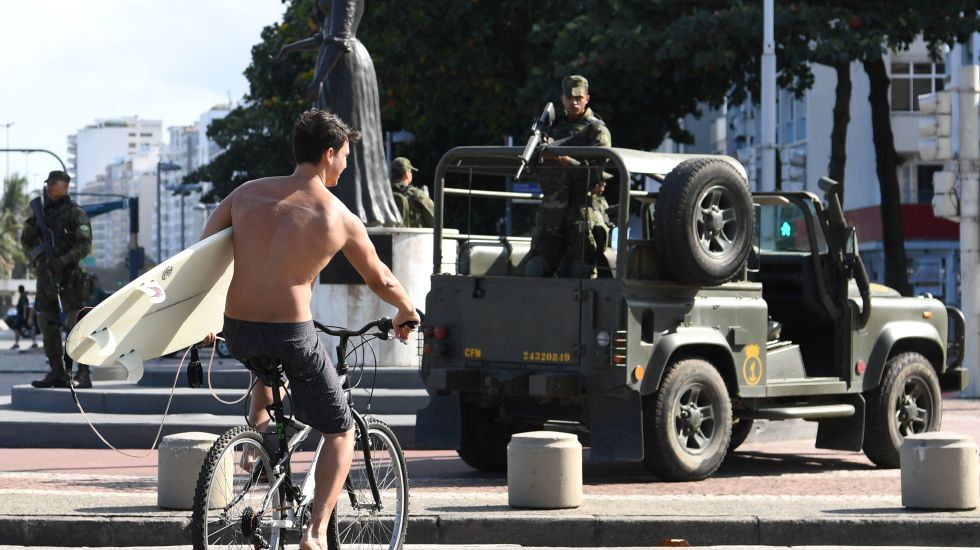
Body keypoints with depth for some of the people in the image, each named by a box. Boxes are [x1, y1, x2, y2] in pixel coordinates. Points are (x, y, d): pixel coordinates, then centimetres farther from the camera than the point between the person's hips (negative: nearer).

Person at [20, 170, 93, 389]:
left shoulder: (76, 213, -3)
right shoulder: (44, 213, 16)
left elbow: (85, 246, -12)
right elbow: (27, 241, 15)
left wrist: (61, 261, -25)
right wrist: (32, 222, -3)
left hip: (68, 275, -7)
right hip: (45, 274, 7)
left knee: (76, 323, -10)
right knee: (48, 324, 6)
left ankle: (84, 374, -10)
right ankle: (57, 373, 11)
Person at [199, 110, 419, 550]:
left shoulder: (247, 193, 3)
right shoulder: (340, 219, -3)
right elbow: (380, 280, 11)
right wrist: (407, 312, 32)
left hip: (237, 333, 4)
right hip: (292, 335, -4)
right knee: (340, 432, 14)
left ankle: (258, 421, 22)